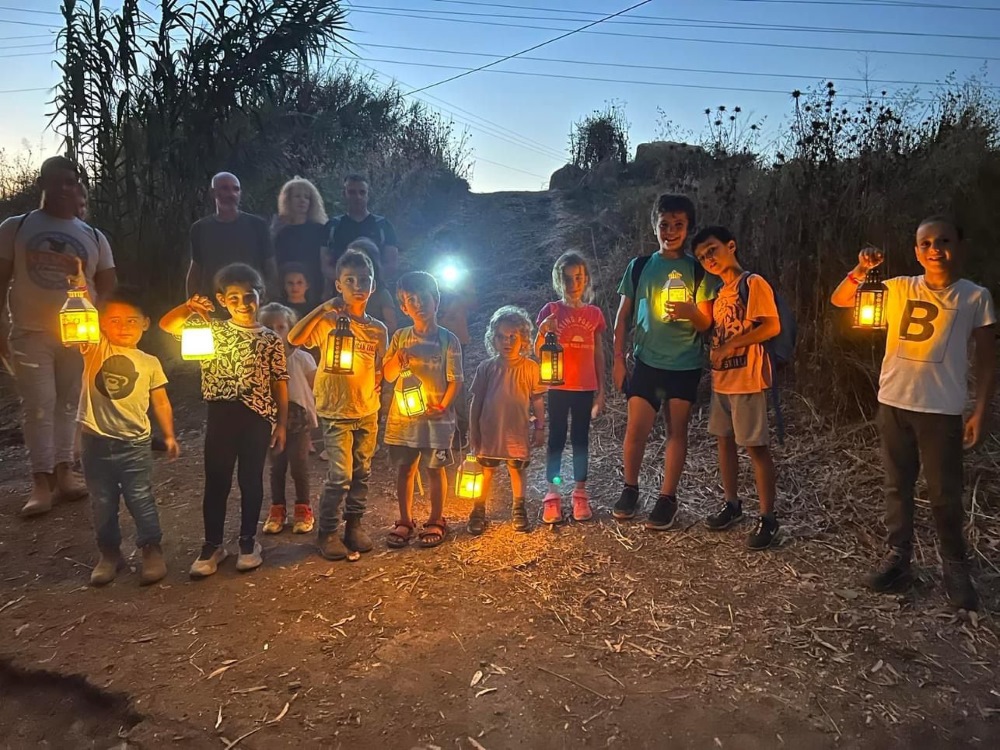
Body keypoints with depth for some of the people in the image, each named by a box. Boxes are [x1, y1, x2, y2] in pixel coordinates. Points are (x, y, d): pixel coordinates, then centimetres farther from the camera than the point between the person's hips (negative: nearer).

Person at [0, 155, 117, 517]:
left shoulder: (94, 237, 8)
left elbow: (107, 286, 11)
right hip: (30, 334, -2)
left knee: (68, 405, 5)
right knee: (39, 407, -4)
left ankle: (63, 471, 11)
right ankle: (41, 481, -1)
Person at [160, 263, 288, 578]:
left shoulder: (271, 339, 3)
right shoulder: (212, 330, 4)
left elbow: (280, 383, 4)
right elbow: (167, 325, -3)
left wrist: (281, 423, 1)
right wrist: (189, 307, -21)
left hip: (258, 416, 0)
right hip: (221, 413, 1)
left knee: (251, 480, 9)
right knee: (216, 481, 7)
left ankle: (248, 541, 24)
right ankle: (213, 545, 20)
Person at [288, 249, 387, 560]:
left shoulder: (378, 330, 6)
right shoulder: (329, 322, -7)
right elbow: (295, 338, -24)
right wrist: (323, 309, -26)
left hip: (368, 412, 5)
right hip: (336, 411, -4)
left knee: (362, 474, 12)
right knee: (339, 475, -6)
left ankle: (354, 525, 27)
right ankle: (327, 533, 10)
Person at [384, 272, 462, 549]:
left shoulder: (448, 340, -6)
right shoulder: (400, 337, 3)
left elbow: (455, 379, -7)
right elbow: (388, 376, 5)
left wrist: (444, 405, -21)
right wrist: (397, 359, -16)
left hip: (435, 416, -3)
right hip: (403, 414, 3)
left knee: (435, 469, 7)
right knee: (404, 468, 11)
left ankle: (436, 521, 23)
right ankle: (405, 521, 25)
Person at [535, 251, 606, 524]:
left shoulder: (594, 313, 4)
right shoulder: (551, 310, -2)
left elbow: (598, 354, 8)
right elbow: (538, 352, -2)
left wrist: (601, 389, 6)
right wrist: (543, 331, -22)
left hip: (585, 388, 2)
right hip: (558, 387, -2)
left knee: (581, 438, 9)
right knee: (557, 438, 3)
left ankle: (580, 493, 17)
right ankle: (552, 495, 8)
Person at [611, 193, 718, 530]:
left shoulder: (697, 270, 2)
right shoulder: (640, 266, 5)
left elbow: (706, 324, 0)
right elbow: (623, 316, 7)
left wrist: (691, 312, -23)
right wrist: (618, 358, 1)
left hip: (685, 365, 0)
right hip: (646, 361, 1)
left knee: (676, 430, 3)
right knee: (636, 428, -3)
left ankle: (667, 499, 13)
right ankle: (630, 489, 18)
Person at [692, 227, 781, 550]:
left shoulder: (753, 283, -10)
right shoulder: (720, 291, 14)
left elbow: (772, 326, -18)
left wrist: (731, 345, -18)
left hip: (747, 379, -8)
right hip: (721, 378, 8)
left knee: (756, 446, -3)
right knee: (724, 439, 14)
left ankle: (767, 518, 6)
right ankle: (732, 504, 27)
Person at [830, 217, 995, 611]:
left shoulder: (976, 296, -1)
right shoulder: (899, 289, 4)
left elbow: (986, 359, 2)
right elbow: (839, 300, 6)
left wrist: (981, 411, -4)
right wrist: (861, 270, -12)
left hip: (942, 409, -2)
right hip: (893, 404, 3)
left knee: (945, 494, 4)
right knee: (897, 487, 11)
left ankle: (956, 571, 20)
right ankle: (898, 559, 23)